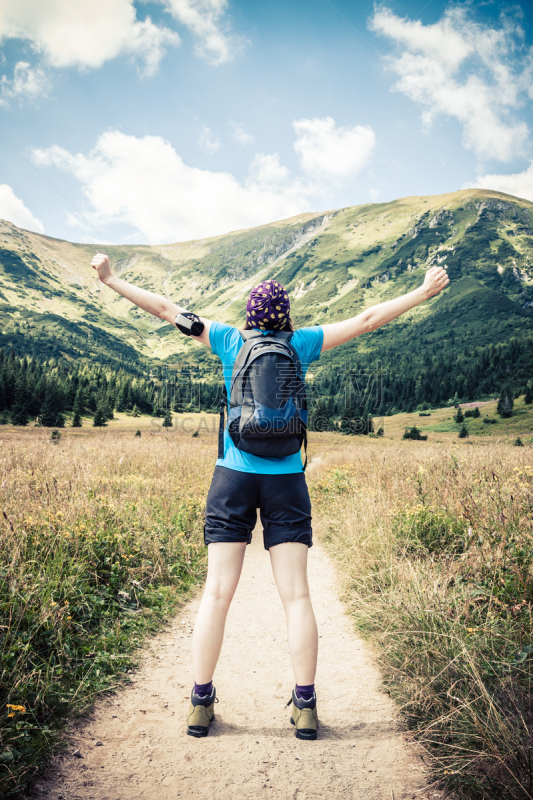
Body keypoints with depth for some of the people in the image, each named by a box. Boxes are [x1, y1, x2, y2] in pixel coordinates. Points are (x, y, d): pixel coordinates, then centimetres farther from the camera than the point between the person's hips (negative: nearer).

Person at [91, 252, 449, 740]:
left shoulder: (231, 343, 3)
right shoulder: (300, 345, 1)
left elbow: (166, 309, 8)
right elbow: (367, 320, 6)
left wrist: (111, 280, 18)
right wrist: (425, 291, 15)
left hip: (233, 478, 1)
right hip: (286, 481, 0)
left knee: (217, 593, 4)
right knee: (296, 595, 4)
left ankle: (201, 705, 11)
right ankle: (305, 707, 8)